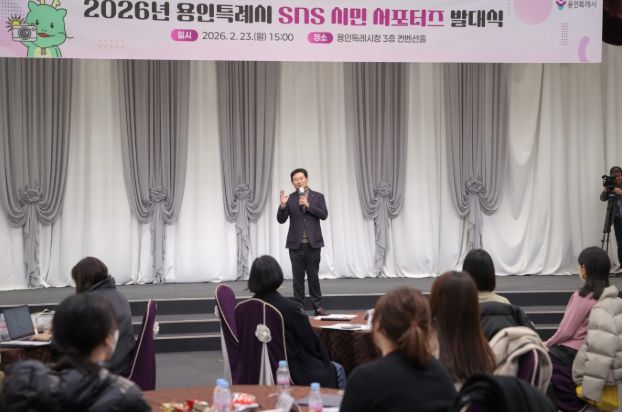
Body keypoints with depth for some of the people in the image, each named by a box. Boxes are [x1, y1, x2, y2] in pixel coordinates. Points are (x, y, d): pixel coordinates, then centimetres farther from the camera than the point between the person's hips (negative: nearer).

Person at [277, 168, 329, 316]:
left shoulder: (318, 196, 5)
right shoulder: (289, 198, 5)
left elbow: (324, 215, -6)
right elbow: (281, 220, -1)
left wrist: (308, 205, -15)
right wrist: (283, 205, -18)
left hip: (313, 243, 0)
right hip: (296, 244, 1)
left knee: (313, 276, 2)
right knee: (298, 277, 3)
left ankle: (318, 306, 8)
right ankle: (299, 307, 8)